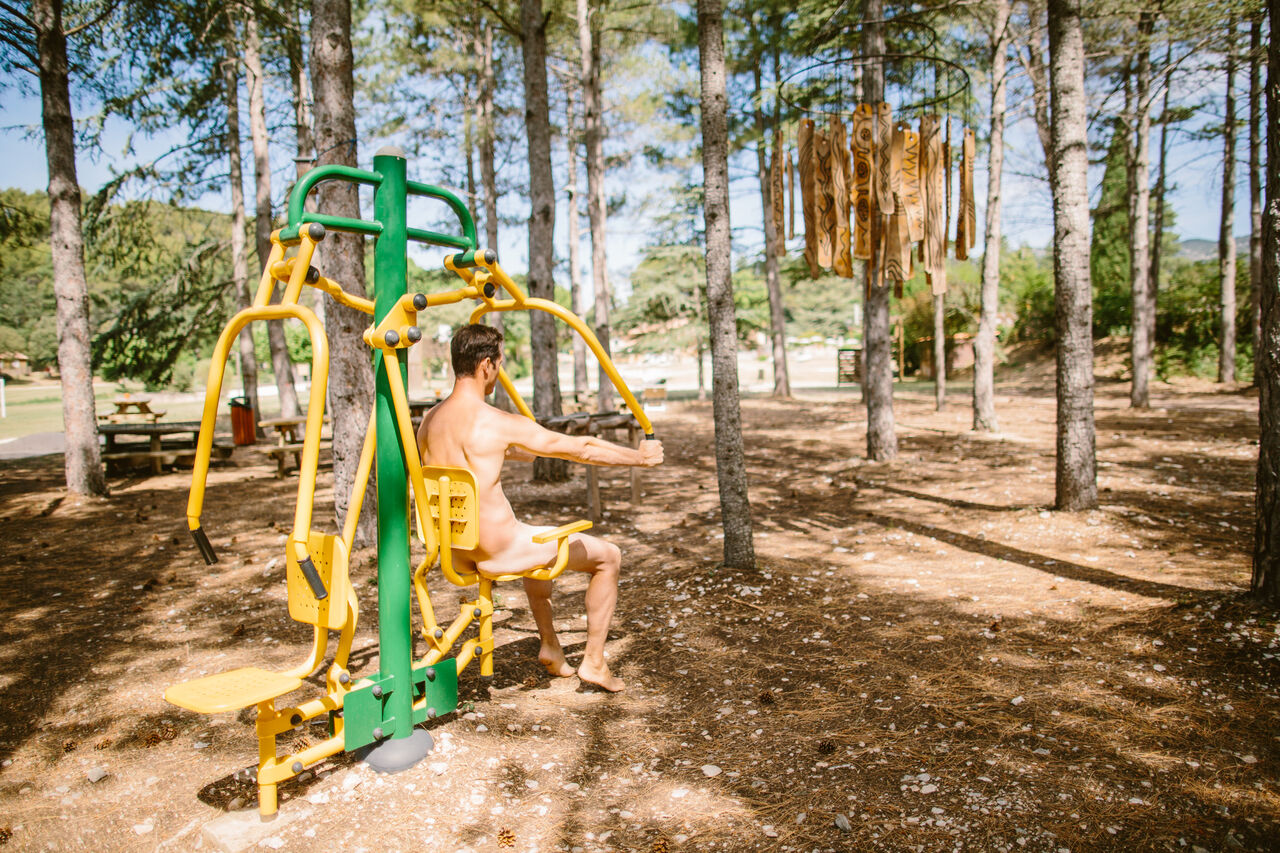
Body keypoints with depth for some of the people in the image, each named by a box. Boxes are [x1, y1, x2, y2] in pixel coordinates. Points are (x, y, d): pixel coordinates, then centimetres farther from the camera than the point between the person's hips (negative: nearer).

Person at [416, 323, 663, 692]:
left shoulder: (429, 422, 3)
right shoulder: (500, 423, -20)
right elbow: (581, 447, -12)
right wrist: (640, 456, 2)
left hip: (456, 554, 9)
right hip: (497, 552, -8)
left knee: (537, 542, 39)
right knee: (608, 556, 10)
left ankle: (550, 644, 43)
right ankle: (593, 662, 18)